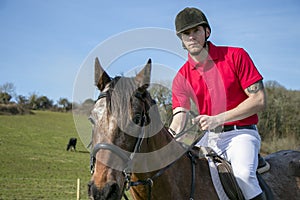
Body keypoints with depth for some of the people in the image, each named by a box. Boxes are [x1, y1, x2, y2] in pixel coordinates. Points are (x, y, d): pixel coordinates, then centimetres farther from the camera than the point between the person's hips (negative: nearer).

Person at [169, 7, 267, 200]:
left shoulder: (236, 56, -7)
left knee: (243, 174, -32)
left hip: (242, 133, -5)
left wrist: (218, 119, -17)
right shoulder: (182, 77, 4)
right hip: (210, 137, 5)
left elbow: (259, 100, -11)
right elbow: (179, 119, -2)